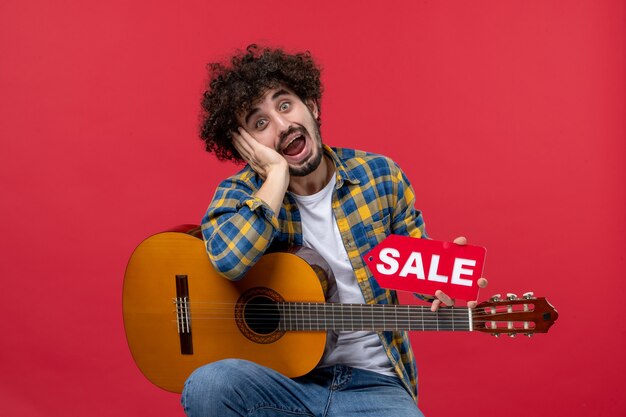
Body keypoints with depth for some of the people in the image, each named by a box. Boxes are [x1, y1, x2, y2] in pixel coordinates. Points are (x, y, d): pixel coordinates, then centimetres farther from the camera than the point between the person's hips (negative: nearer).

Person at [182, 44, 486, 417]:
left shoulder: (380, 175, 0)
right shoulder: (242, 193, -4)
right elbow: (229, 260, -28)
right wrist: (278, 173, -20)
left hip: (374, 384, 0)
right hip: (282, 379, 0)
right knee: (207, 386, -31)